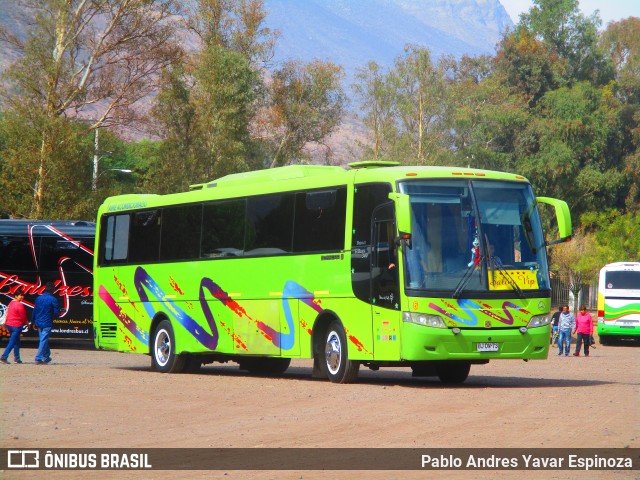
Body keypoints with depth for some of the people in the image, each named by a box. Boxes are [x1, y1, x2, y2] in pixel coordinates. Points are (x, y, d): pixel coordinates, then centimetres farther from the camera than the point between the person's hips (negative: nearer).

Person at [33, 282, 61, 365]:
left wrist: (34, 322, 19)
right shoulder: (53, 299, -12)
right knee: (44, 340, -4)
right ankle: (39, 358, -9)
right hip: (47, 323, -6)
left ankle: (46, 357, 25)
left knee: (44, 340, 18)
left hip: (39, 323, 6)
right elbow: (57, 313, -11)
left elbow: (34, 311, 10)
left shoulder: (39, 298, 6)